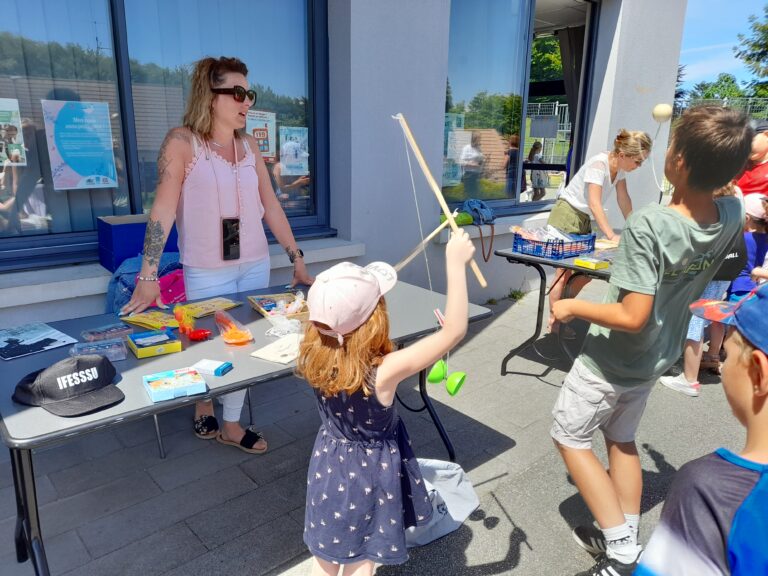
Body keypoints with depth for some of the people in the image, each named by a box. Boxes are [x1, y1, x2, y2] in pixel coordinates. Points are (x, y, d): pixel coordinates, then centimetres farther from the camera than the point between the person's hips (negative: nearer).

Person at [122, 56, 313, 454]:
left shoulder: (248, 144, 7)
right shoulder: (182, 142, -9)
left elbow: (270, 204, 9)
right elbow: (163, 208, -15)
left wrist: (297, 258, 7)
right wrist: (147, 277, -20)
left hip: (256, 265, 5)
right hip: (207, 272, -5)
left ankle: (231, 424, 28)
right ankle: (203, 402, 41)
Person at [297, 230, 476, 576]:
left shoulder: (315, 358, -20)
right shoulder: (385, 371, -36)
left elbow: (329, 313, 2)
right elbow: (454, 330, -33)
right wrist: (456, 263, -28)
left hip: (329, 465, 5)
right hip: (368, 475, -5)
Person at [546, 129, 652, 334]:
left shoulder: (619, 167, 2)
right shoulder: (598, 164, -23)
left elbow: (623, 199, 7)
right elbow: (594, 203, -31)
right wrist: (611, 235, -34)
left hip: (584, 219, 9)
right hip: (566, 215, -8)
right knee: (564, 272, -7)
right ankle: (553, 321, 2)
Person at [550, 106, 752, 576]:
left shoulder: (648, 225, -31)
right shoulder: (732, 216, -10)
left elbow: (632, 317, -31)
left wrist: (573, 307, -18)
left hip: (612, 360, -7)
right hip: (658, 358, 7)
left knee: (570, 439, 13)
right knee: (622, 439, 24)